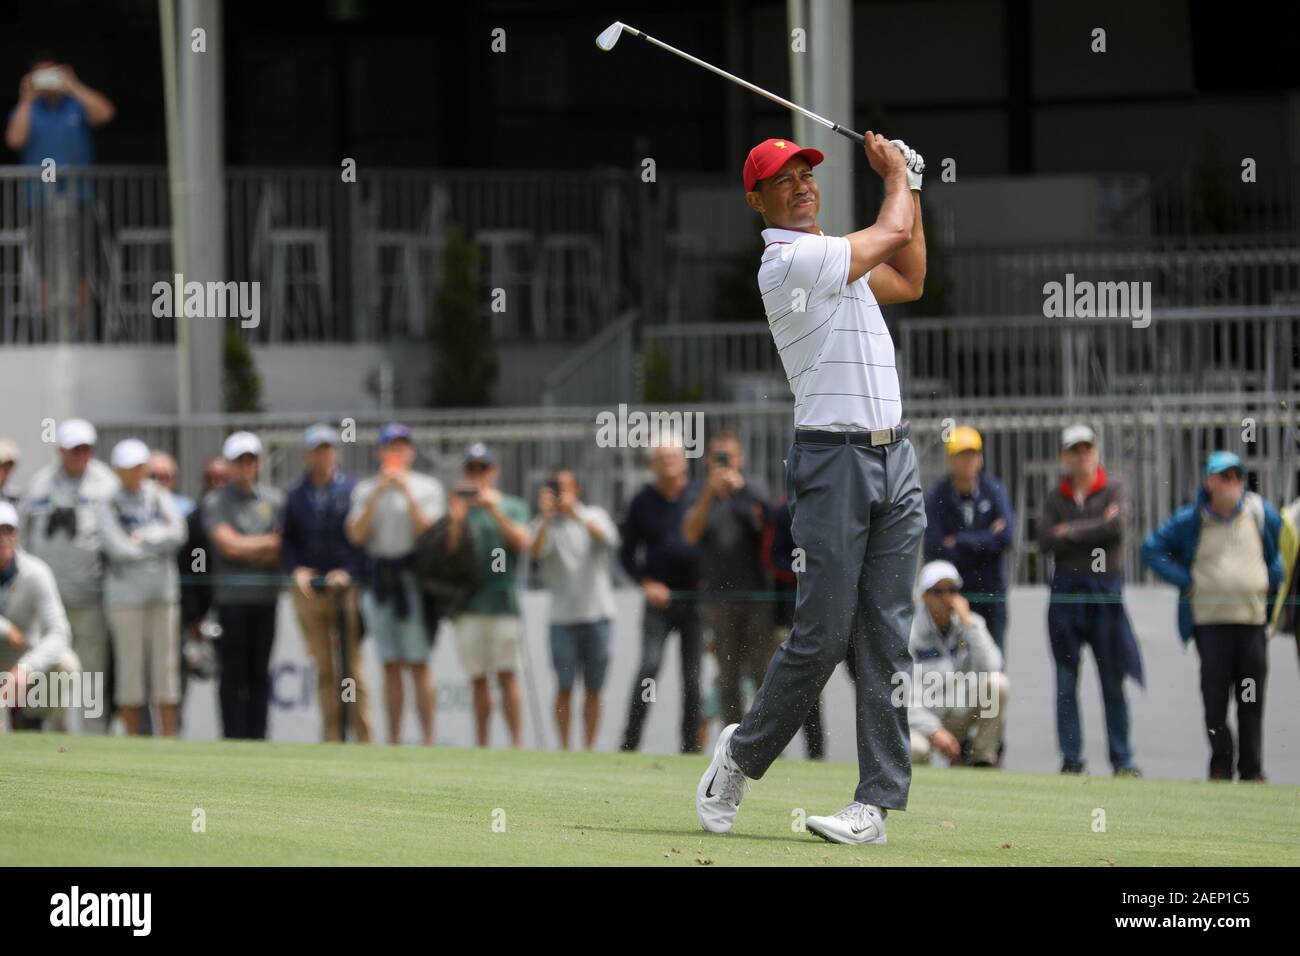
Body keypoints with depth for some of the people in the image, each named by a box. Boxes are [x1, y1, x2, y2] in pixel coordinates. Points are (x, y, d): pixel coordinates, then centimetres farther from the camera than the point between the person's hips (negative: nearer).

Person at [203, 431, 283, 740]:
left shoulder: (274, 499, 13)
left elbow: (280, 553, 8)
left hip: (266, 597, 3)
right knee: (233, 675, -4)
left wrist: (247, 548, -7)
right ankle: (233, 740, -3)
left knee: (260, 674, 3)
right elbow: (228, 544, -8)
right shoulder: (215, 501, 3)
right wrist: (270, 542, 1)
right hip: (231, 596, -3)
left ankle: (257, 738, 5)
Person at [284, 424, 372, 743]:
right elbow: (287, 541, 12)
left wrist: (349, 572, -13)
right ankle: (332, 738, 6)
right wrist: (296, 570, -6)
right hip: (308, 591, 2)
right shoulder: (295, 495, 11)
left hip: (346, 588, -2)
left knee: (352, 667, -6)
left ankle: (363, 737, -5)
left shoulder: (351, 490, 4)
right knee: (324, 668, 3)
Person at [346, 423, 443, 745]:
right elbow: (356, 534, 0)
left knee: (418, 664, -7)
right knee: (390, 666, 5)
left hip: (413, 577, -3)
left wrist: (406, 492, -12)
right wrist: (378, 493, -7)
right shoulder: (365, 490, 13)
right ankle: (393, 740, 7)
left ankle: (427, 740, -7)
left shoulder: (427, 487, 6)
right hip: (378, 582, 3)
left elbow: (428, 530, -8)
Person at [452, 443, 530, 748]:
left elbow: (521, 542, -7)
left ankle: (517, 744, -11)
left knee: (508, 675, -8)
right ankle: (481, 745, 6)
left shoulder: (512, 507, 9)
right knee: (478, 680, 3)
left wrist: (495, 511, -15)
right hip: (468, 606, 2)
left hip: (504, 603, -2)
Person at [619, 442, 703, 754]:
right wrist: (646, 583, -5)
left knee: (693, 675, 2)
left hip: (695, 597, 1)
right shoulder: (643, 502, 6)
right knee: (650, 664, -16)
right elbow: (627, 553, 10)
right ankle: (629, 741, -15)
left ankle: (691, 746, 8)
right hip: (659, 598, -1)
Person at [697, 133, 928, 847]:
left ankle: (877, 802, -2)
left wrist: (908, 182, 26)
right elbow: (894, 234, -4)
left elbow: (909, 281, 30)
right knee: (821, 637, -10)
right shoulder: (790, 260, -10)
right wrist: (895, 175, 16)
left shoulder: (833, 258, 19)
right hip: (834, 460, -8)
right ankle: (742, 756, 11)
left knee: (885, 640, 0)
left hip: (895, 461, 8)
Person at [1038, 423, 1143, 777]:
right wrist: (1095, 530, -8)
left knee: (1113, 681, -1)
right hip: (1066, 591, 2)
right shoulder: (1056, 496, 10)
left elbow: (1117, 526, -13)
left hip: (1106, 589, -2)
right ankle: (1071, 758, 5)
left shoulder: (1114, 488, 4)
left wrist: (1071, 533, -6)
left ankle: (1122, 760, 3)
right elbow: (1046, 540, -4)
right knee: (1066, 681, 0)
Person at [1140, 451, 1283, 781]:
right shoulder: (1190, 520, 0)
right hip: (1210, 620, -2)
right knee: (1215, 697, -6)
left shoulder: (1262, 513, 5)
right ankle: (1220, 764, 2)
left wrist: (1271, 579, 7)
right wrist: (1185, 581, -2)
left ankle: (1251, 770, 9)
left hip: (1253, 618, 2)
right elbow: (1152, 549, 6)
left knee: (1251, 703, 2)